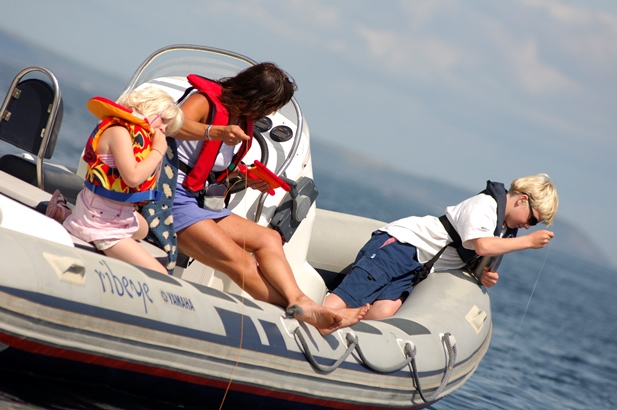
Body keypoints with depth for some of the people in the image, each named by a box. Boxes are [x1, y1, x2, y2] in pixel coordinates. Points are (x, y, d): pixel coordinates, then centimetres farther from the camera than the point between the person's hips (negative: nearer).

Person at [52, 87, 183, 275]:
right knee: (159, 279, -10)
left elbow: (149, 179, 8)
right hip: (104, 227, -10)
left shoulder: (135, 133, 7)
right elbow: (133, 177, -31)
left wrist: (157, 149, -2)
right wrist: (158, 150, -17)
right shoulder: (119, 130, -20)